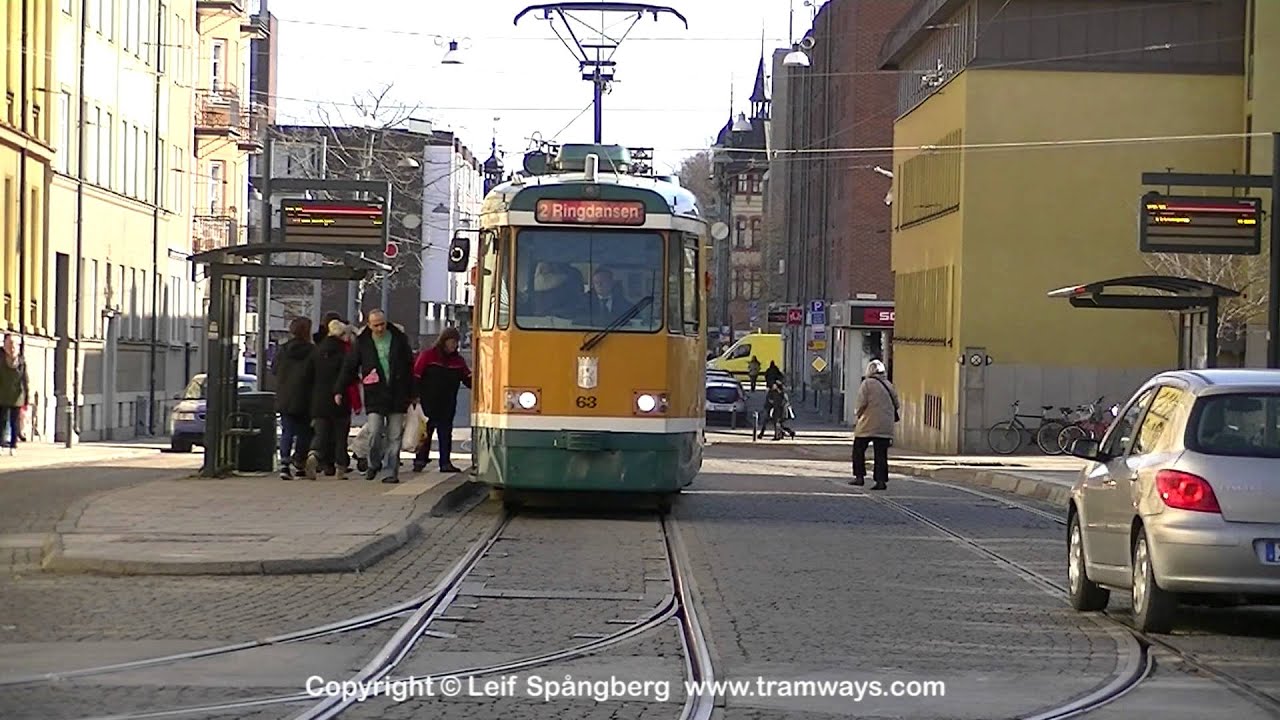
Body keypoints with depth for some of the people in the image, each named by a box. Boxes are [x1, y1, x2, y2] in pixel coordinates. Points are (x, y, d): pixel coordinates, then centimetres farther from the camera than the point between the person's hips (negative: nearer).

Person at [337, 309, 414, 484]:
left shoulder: (399, 339, 5)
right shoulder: (362, 342, 3)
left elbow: (410, 367, 12)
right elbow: (349, 367, 8)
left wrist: (412, 394, 11)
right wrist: (339, 390, 3)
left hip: (397, 396, 1)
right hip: (374, 397, -1)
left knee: (394, 436, 1)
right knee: (375, 433, -11)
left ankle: (390, 471, 9)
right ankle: (374, 464, 13)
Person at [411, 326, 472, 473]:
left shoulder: (458, 360, 9)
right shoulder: (427, 355, -5)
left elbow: (468, 378, 10)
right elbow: (416, 376, -6)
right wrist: (415, 395, -12)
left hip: (448, 405, 4)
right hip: (429, 404, -4)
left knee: (446, 433, 6)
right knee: (426, 433, 2)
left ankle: (445, 463, 9)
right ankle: (420, 461, 10)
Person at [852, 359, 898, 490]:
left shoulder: (867, 383, -6)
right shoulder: (889, 385, 9)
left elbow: (861, 402, -11)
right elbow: (896, 404, 11)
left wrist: (858, 413, 7)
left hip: (868, 425, -4)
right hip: (886, 427, 4)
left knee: (858, 450, 10)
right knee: (881, 454, 5)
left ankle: (859, 476, 6)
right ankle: (881, 480, -3)